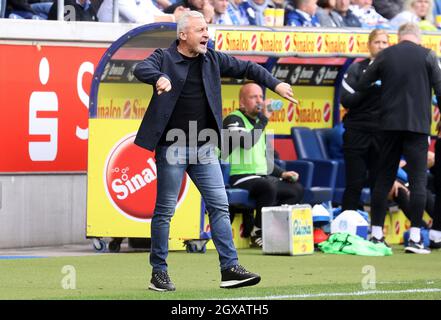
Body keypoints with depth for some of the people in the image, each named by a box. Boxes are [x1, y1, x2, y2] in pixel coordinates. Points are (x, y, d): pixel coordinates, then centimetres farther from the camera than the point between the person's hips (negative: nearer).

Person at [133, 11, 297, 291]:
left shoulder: (212, 59, 9)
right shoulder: (164, 58, -6)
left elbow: (245, 68, 17)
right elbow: (141, 69, -25)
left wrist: (275, 84, 7)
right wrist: (159, 78, -46)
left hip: (204, 148, 5)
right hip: (172, 148, -5)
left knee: (219, 206, 0)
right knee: (165, 210, 1)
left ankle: (230, 268, 1)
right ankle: (159, 273, 9)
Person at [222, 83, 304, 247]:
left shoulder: (257, 122, 23)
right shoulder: (233, 120, -5)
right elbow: (247, 142, -26)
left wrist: (282, 173, 13)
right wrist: (264, 118, -20)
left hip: (262, 176, 9)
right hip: (240, 177, -9)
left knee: (297, 189, -5)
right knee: (270, 186, -35)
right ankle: (258, 233, -24)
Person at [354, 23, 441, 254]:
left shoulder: (385, 55, 4)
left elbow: (361, 86, 7)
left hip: (390, 123, 3)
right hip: (418, 124, -3)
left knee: (384, 179, 11)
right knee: (418, 180, -2)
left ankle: (376, 234, 12)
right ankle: (415, 237, -8)